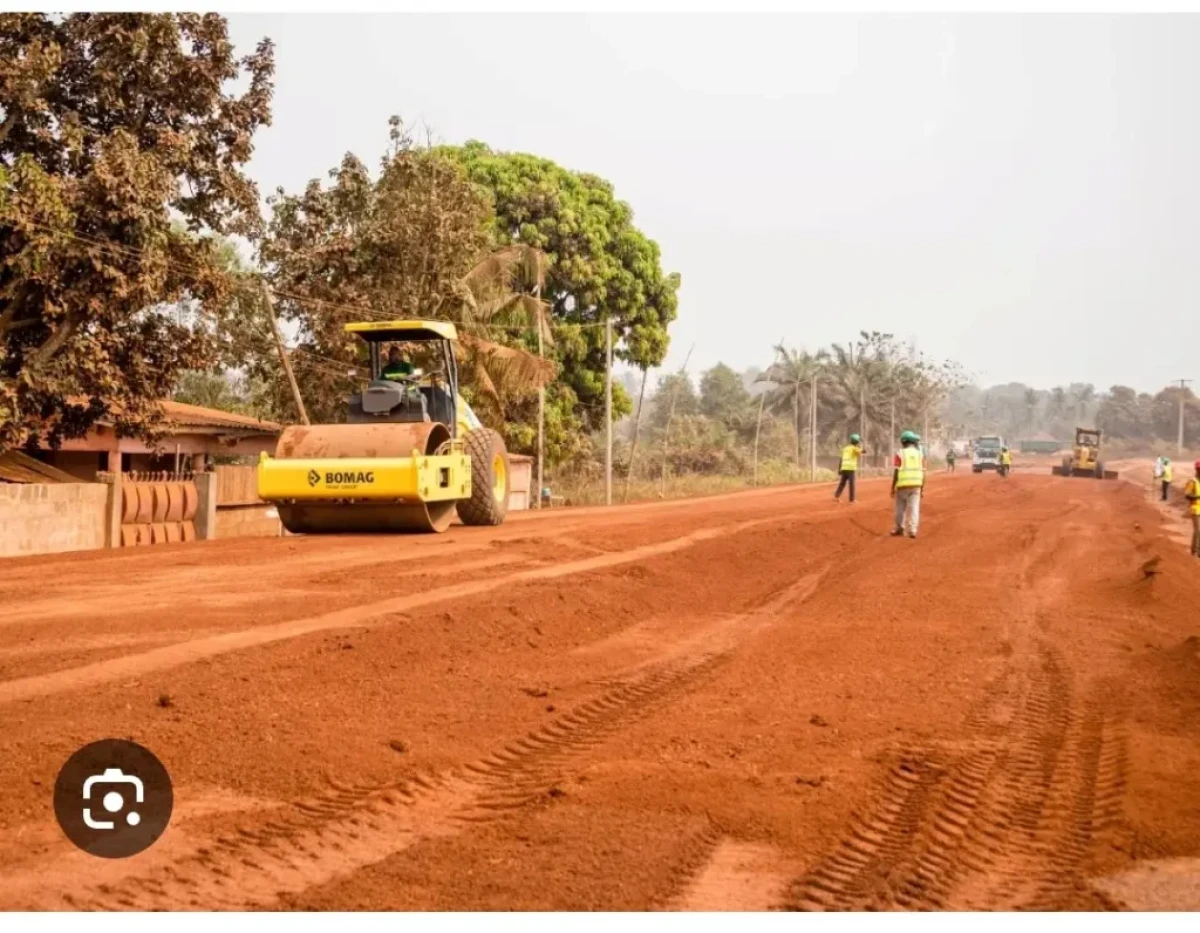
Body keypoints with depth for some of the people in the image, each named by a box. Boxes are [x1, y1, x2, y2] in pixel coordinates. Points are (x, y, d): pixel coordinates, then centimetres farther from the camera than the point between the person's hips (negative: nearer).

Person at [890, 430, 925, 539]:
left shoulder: (900, 454, -4)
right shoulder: (920, 454, 7)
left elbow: (896, 472, -8)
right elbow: (923, 473, 6)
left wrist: (892, 488, -3)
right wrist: (922, 488, 13)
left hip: (903, 485, -3)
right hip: (916, 485, 3)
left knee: (900, 508, 11)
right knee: (914, 508, 0)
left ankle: (899, 528, 20)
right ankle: (912, 530, -9)